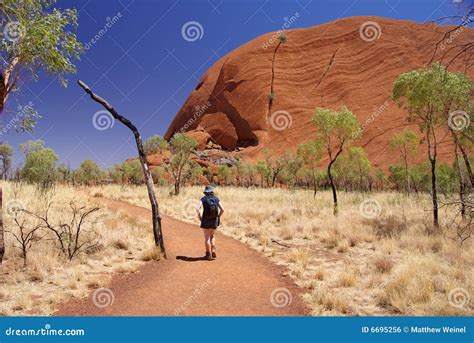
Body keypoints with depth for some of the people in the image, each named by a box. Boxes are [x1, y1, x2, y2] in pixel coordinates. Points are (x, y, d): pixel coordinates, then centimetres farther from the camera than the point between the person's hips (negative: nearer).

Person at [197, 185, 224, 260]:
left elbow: (198, 209, -17)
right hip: (214, 221, 3)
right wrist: (218, 217, 9)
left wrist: (200, 218, -3)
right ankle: (213, 252, 12)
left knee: (207, 238, 6)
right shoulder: (216, 199, 3)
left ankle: (209, 255, 6)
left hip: (206, 221, -3)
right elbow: (222, 209, -3)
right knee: (212, 236, 21)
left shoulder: (203, 199, -5)